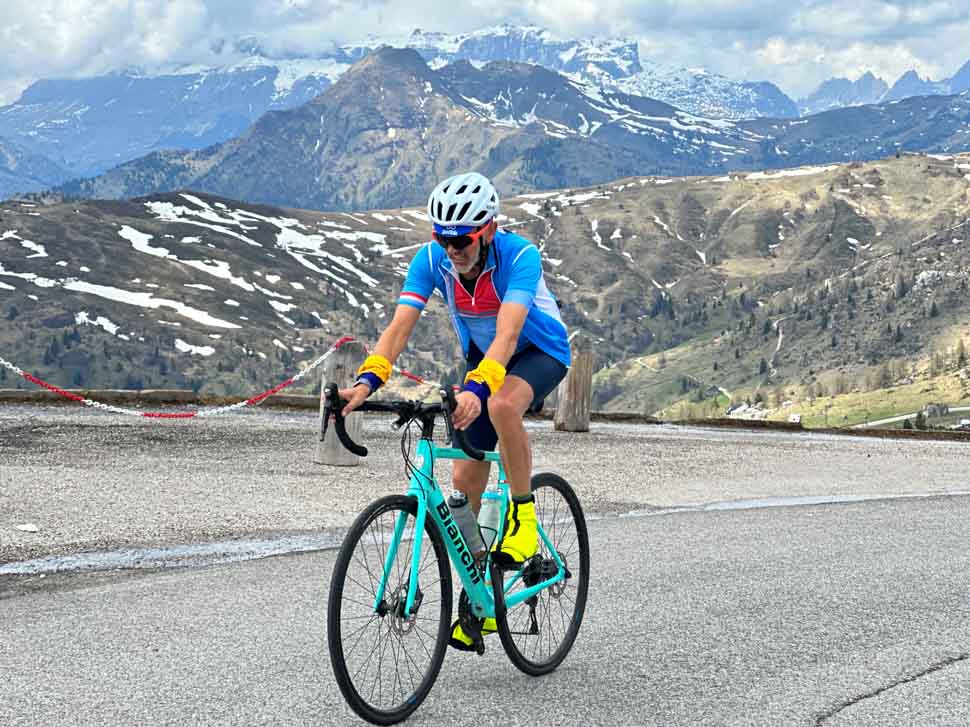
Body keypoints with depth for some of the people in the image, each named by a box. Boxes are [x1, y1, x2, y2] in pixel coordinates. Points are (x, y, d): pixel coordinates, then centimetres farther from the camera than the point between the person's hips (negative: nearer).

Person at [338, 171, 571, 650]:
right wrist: (367, 381, -44)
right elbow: (399, 326, -28)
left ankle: (523, 513, -17)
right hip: (481, 358, 5)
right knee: (465, 479, -1)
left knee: (502, 405, -39)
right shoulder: (431, 259, -20)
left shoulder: (520, 255, -33)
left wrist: (476, 388, -61)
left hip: (539, 351, -5)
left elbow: (508, 332, -45)